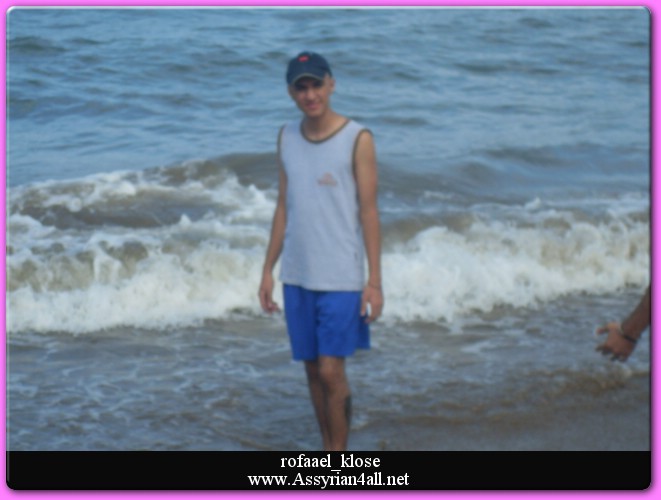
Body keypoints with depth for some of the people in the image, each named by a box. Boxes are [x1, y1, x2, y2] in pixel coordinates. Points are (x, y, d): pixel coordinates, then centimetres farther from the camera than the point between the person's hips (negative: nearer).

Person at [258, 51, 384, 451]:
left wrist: (375, 281, -11)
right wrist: (268, 269, 10)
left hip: (341, 278, -5)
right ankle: (329, 454, 22)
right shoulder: (287, 137, 7)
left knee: (331, 371, -6)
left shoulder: (357, 139, -8)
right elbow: (284, 206, 12)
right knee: (313, 370, 10)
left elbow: (369, 211, -8)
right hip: (297, 276, 5)